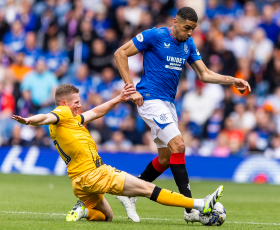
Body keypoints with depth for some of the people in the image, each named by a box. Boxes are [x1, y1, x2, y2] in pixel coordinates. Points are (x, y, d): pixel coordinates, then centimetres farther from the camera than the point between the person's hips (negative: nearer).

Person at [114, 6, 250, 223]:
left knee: (166, 159, 11)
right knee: (178, 145, -20)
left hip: (168, 103, 8)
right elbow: (120, 53, -9)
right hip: (150, 99, -8)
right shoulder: (155, 35, -11)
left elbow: (204, 74, 11)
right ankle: (191, 209, -21)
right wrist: (131, 89, -14)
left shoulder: (188, 44, 9)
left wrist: (232, 80, -4)